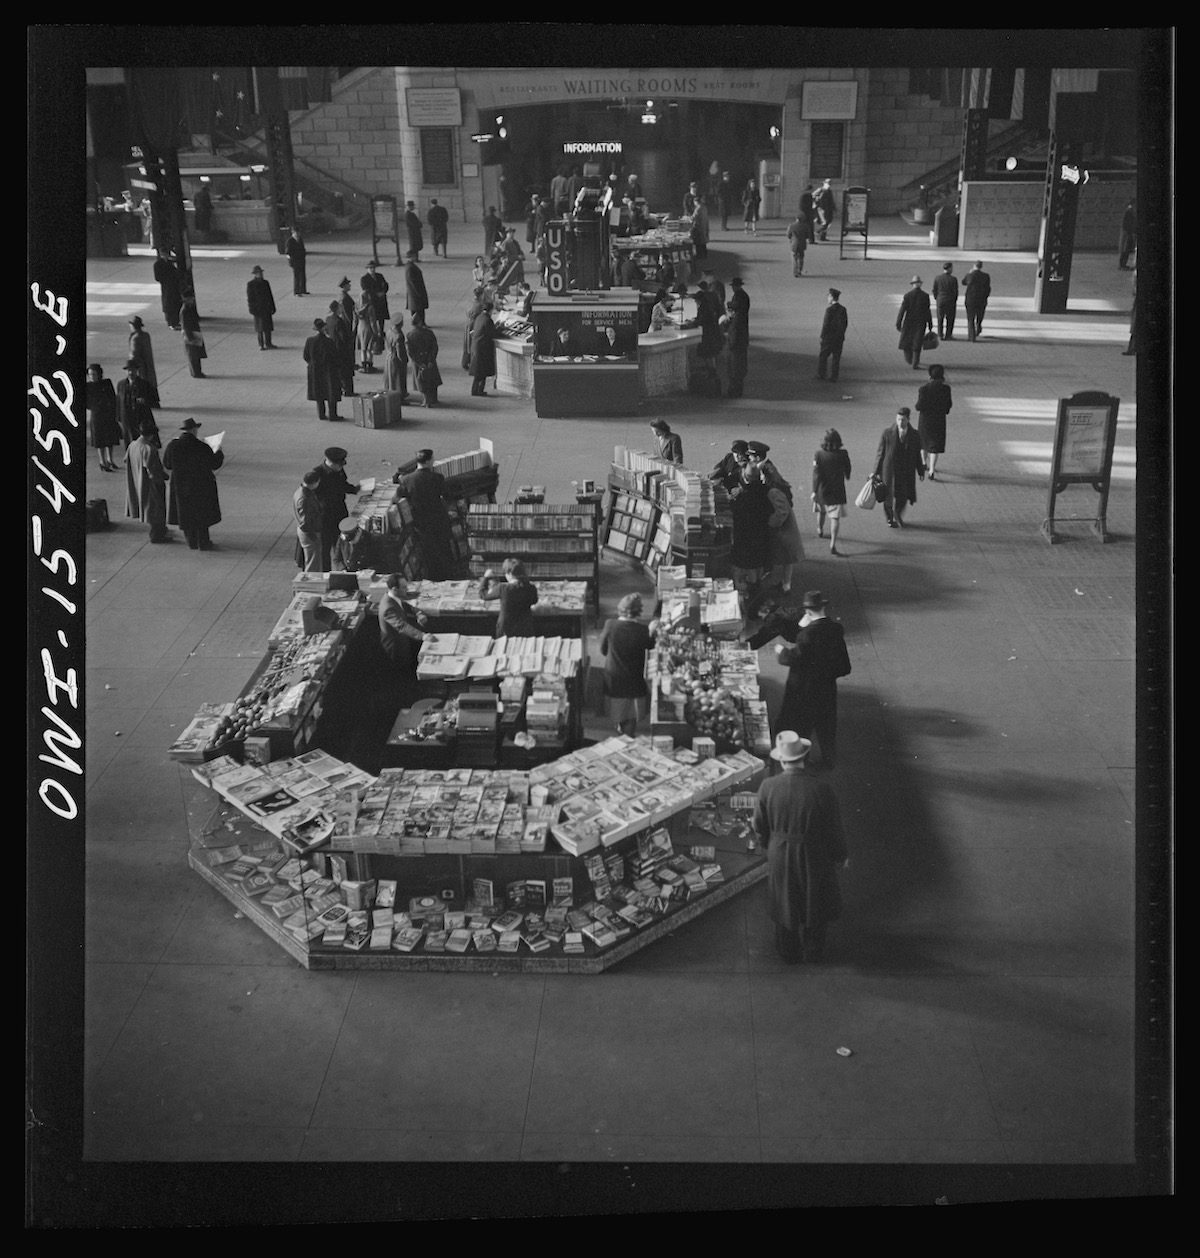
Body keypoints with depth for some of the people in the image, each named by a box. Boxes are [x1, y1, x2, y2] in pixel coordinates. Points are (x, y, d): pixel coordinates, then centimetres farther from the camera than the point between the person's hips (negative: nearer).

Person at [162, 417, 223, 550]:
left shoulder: (172, 446, -12)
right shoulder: (203, 447, -20)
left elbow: (166, 465, 1)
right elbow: (215, 464, -8)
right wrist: (219, 453, 12)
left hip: (180, 484, 3)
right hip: (201, 485, -3)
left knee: (186, 514, 16)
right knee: (202, 513, 13)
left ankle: (192, 543, 24)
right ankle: (203, 543, 18)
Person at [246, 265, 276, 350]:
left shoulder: (265, 283, 9)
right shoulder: (250, 285, -6)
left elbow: (270, 296, 14)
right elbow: (249, 298, -6)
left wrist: (272, 308, 12)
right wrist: (251, 311, -11)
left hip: (267, 309, 5)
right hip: (257, 310, -5)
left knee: (268, 327, 9)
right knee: (259, 328, 0)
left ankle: (268, 344, 19)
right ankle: (261, 345, 7)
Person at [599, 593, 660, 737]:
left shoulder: (610, 625, -16)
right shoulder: (642, 631, -22)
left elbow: (603, 650, -2)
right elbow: (650, 646, -2)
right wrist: (652, 631, 14)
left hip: (612, 680, 2)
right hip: (633, 681, -2)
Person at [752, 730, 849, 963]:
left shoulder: (767, 787, -20)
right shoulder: (821, 789, -25)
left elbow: (760, 827, -6)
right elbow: (834, 828, -13)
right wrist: (840, 857, 4)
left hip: (779, 855, 1)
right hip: (813, 856, -1)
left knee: (784, 906, 23)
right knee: (816, 906, 24)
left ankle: (788, 953, 42)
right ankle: (813, 951, 43)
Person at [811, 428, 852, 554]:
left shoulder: (818, 455, -13)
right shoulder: (843, 454, -11)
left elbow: (816, 474, -13)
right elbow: (847, 471, 4)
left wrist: (814, 491, -8)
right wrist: (847, 477, 27)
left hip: (822, 490, 2)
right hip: (837, 491, -1)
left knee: (821, 511, 26)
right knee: (835, 517, -3)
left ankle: (820, 530, 52)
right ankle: (833, 543, -15)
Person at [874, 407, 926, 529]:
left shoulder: (915, 435, -4)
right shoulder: (888, 432, -9)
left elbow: (917, 455, 5)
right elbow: (881, 453, -4)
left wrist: (921, 472, 7)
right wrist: (877, 471, -4)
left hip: (907, 472, 1)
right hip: (889, 469, -1)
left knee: (903, 497, 3)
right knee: (889, 496, 9)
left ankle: (898, 516, 33)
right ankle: (890, 519, 33)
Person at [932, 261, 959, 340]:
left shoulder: (937, 278, -6)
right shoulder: (953, 279, -13)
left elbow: (934, 290, 0)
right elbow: (955, 291, -7)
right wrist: (955, 301, 8)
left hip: (940, 301, 2)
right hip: (951, 301, -2)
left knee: (940, 319, 13)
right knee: (950, 319, 10)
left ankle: (940, 335, 13)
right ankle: (948, 335, 11)